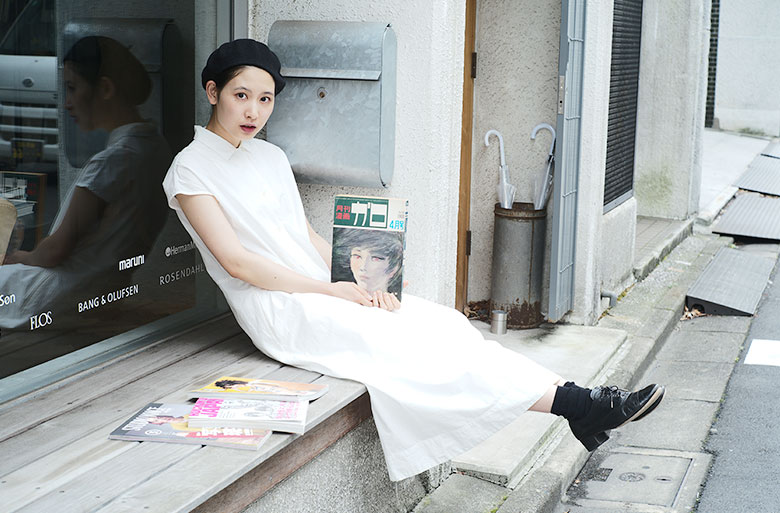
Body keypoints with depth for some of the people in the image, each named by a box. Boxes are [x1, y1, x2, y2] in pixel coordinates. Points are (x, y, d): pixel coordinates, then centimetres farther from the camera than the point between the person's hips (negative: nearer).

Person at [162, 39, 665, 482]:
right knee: (409, 344, -22)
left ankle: (576, 401, -21)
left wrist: (357, 280, -3)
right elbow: (236, 261, -14)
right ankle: (574, 404, -27)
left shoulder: (271, 157, 15)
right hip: (277, 307, -7)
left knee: (443, 323, -13)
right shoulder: (191, 169, -6)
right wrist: (332, 288, -16)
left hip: (323, 286, 7)